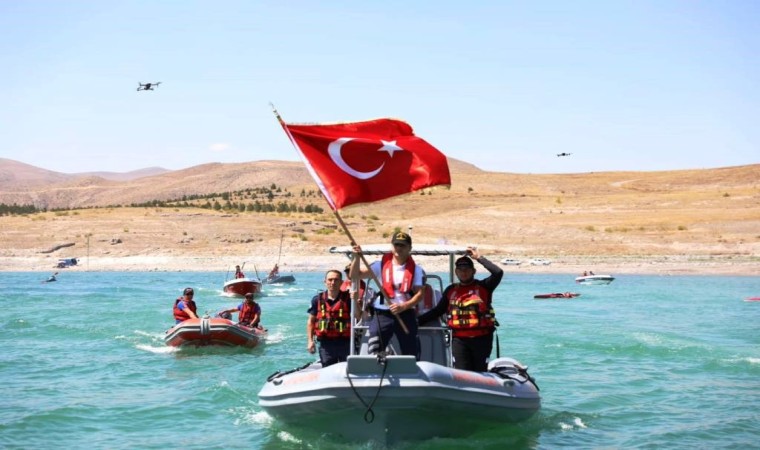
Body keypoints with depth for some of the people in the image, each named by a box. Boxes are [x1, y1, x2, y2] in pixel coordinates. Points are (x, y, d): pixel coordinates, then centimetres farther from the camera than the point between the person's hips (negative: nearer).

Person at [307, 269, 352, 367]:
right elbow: (311, 321, 8)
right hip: (325, 344, 1)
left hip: (344, 342, -1)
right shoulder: (318, 299, 3)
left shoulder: (347, 298, -2)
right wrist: (310, 341, 1)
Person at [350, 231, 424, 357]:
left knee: (411, 353, 8)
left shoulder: (415, 270, 3)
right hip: (382, 314, 0)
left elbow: (420, 293, -5)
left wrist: (403, 306, -20)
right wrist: (357, 258, -17)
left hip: (406, 314, 0)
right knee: (374, 352, -9)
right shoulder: (381, 265, 4)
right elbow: (355, 275, 0)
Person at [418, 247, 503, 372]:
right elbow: (438, 311, 17)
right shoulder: (451, 290, 14)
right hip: (459, 339, 2)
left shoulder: (483, 287, 4)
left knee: (480, 373, 2)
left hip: (481, 338, -2)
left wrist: (479, 257, -8)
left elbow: (498, 273, -12)